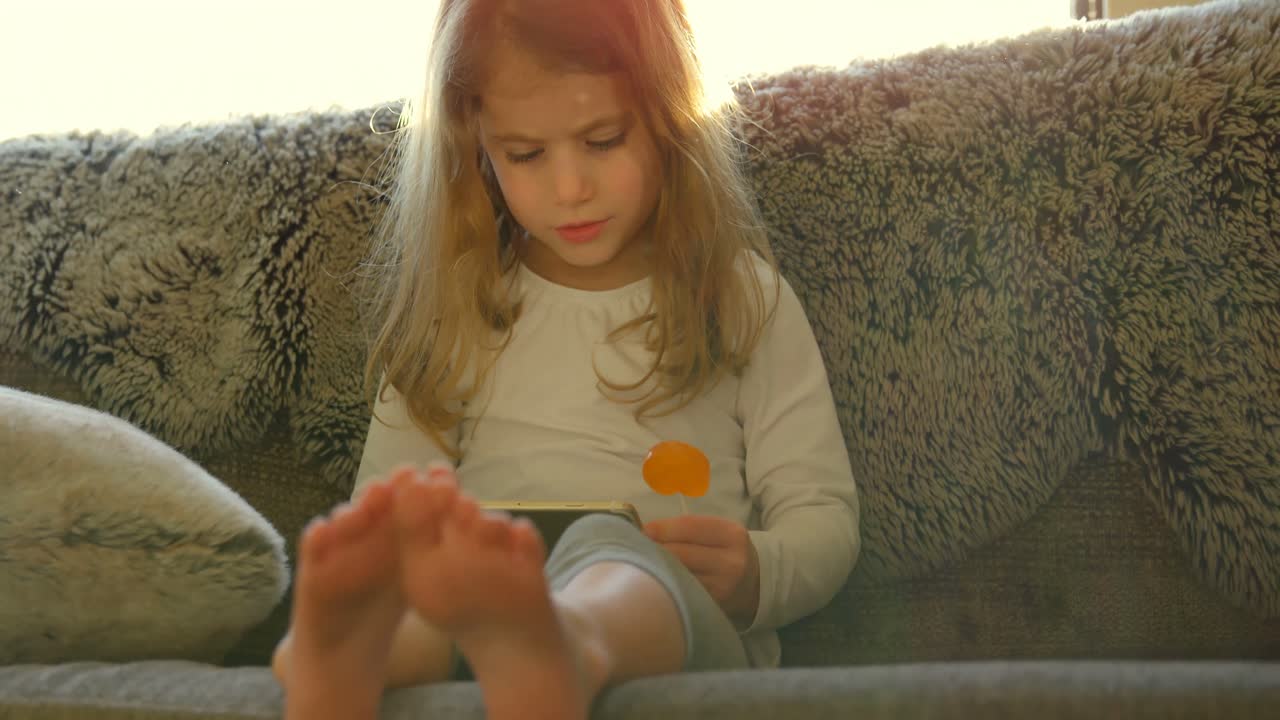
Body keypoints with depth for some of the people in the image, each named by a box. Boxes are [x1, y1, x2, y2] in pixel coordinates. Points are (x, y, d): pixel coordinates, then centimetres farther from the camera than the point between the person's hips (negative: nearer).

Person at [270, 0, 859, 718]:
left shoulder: (743, 296, 14)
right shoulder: (450, 311, 19)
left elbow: (825, 514, 11)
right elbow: (386, 499, 15)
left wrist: (754, 572, -13)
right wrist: (397, 537, -11)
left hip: (678, 616, -2)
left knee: (604, 547, -37)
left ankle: (564, 658, -68)